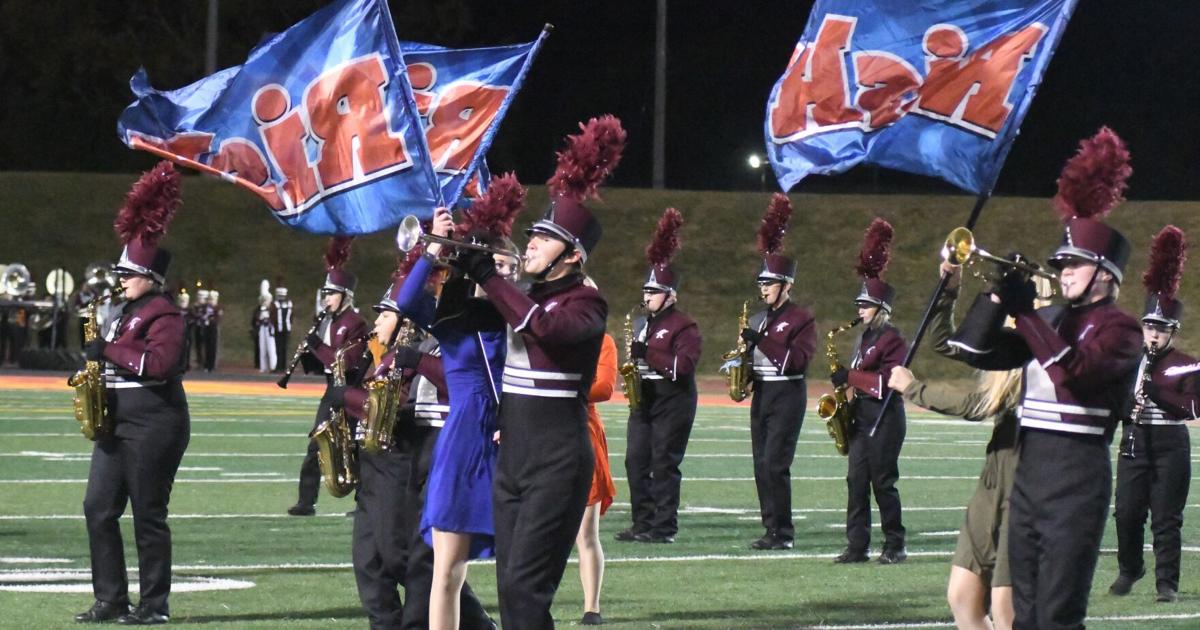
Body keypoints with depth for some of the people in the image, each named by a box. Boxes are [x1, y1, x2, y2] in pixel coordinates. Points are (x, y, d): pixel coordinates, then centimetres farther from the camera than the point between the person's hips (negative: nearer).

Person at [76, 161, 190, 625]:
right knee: (98, 509, 5)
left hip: (154, 425, -10)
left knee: (148, 515, -4)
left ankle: (155, 606, 3)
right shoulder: (126, 312, 17)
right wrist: (94, 363, 5)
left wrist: (108, 349, -21)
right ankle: (111, 600, 9)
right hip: (117, 422, 10)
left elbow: (159, 362, -25)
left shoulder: (163, 315, -11)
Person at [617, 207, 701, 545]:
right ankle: (642, 523, 9)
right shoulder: (642, 324, 16)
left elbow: (684, 366, -19)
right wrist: (633, 364, 2)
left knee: (665, 463, -6)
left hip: (673, 403, -8)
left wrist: (648, 352, -22)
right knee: (636, 461, 4)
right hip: (644, 400, 8)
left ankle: (664, 527, -3)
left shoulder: (683, 327, -9)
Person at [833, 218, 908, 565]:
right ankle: (857, 545, 3)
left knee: (883, 481, -4)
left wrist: (850, 376, -20)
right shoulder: (867, 337, 15)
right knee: (856, 480, 3)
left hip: (885, 419, -8)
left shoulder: (892, 339, -11)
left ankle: (895, 546, 4)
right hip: (863, 416, 8)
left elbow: (887, 382, -19)